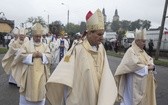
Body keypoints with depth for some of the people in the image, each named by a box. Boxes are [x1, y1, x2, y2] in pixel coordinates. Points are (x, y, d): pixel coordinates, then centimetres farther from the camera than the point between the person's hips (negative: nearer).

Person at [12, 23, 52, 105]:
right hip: (29, 73, -2)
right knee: (28, 91, 6)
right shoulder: (26, 45, 2)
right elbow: (20, 56, -6)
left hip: (41, 74, 2)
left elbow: (49, 57, 1)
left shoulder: (45, 46, 8)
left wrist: (42, 55, -16)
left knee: (40, 91, 10)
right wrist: (31, 55, -14)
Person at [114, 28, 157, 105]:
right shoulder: (131, 51, -15)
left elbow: (150, 59, 14)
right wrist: (147, 67, -15)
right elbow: (134, 65, -24)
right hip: (136, 84, -8)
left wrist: (152, 65, -8)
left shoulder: (142, 51, 12)